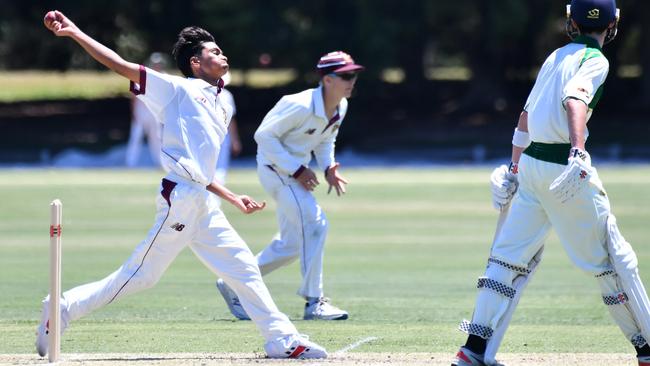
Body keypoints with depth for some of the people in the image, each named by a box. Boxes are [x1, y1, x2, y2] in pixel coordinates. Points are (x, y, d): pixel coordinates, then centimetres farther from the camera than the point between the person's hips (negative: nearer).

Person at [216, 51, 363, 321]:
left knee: (291, 245, 10)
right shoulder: (300, 106, -26)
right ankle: (314, 303, -17)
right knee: (313, 222, -21)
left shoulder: (341, 107, -1)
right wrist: (296, 169, -24)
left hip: (297, 171, 9)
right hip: (275, 167, -9)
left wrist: (328, 168, -4)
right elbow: (264, 135, -22)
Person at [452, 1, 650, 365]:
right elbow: (575, 99, -25)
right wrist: (578, 152, -39)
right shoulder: (595, 60, -6)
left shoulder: (556, 57, 17)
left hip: (531, 164, 7)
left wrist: (514, 166, 31)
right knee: (611, 257, 3)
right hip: (564, 165, -7)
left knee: (511, 254, 6)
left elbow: (527, 115, 22)